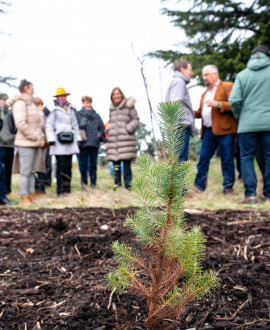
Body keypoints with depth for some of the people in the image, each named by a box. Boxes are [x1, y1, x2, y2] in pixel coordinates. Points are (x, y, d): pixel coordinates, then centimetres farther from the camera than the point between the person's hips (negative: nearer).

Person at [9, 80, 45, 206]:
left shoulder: (30, 103, 20)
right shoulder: (20, 103, -9)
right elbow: (20, 123, -20)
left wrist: (41, 137, 12)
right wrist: (35, 137, -16)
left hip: (34, 143, 9)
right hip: (26, 143, -9)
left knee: (32, 171, 11)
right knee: (25, 172, -6)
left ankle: (32, 196, 18)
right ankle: (25, 198, 0)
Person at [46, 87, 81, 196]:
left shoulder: (71, 109, 18)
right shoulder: (54, 110, 2)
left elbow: (75, 125, 22)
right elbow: (49, 125, -3)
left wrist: (78, 138, 16)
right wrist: (51, 139, -12)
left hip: (70, 141, 5)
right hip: (59, 142, -5)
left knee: (68, 165, 5)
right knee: (61, 165, -8)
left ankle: (67, 189, 12)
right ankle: (60, 190, -3)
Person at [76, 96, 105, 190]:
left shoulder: (96, 116, 16)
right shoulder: (78, 114, 7)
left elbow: (102, 128, 17)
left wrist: (100, 135, 1)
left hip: (94, 143, 2)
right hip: (83, 143, -2)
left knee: (93, 164, 6)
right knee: (83, 164, -4)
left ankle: (93, 184, 11)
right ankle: (84, 183, 2)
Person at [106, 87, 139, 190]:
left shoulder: (128, 105, 3)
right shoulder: (112, 108, 19)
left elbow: (136, 119, 1)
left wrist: (128, 129, -10)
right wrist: (108, 129, 11)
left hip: (126, 138, -5)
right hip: (113, 138, 5)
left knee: (126, 162, -8)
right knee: (115, 162, 3)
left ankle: (128, 185, -3)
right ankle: (117, 183, 11)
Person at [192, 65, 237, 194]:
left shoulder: (227, 86, 3)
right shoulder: (205, 93, 27)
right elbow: (200, 112, 28)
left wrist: (218, 104, -19)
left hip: (224, 130, -6)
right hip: (208, 131, 7)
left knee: (227, 159, -1)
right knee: (203, 158, 1)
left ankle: (228, 187, 6)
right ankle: (199, 186, 4)